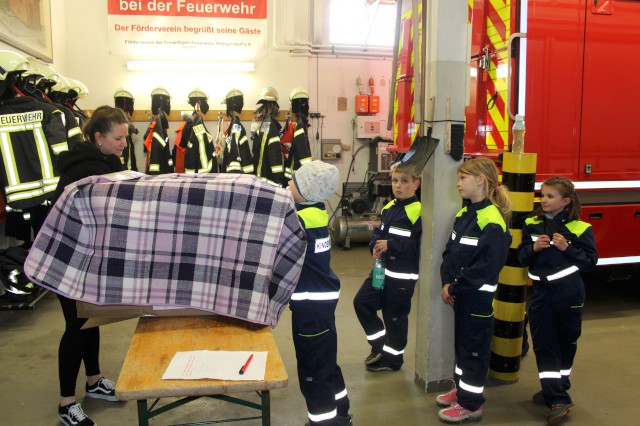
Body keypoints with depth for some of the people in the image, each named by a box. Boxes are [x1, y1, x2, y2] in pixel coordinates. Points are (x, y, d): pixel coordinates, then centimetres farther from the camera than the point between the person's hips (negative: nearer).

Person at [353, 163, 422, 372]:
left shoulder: (418, 212, -17)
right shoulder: (389, 208, 7)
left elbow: (420, 246, -23)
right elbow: (378, 232, 14)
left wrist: (391, 245, -23)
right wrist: (375, 245, -8)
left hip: (402, 275, -8)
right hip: (381, 269, 8)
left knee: (395, 317, 6)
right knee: (361, 302, 10)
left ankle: (392, 358, 28)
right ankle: (379, 344, 28)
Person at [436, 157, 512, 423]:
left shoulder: (492, 220, -20)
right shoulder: (463, 214, 8)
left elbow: (487, 266, -23)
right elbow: (450, 251, 10)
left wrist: (455, 288, -17)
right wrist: (447, 282, -3)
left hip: (478, 296, -8)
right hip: (460, 293, 8)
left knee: (475, 347, 4)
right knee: (461, 341, 20)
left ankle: (471, 403, 17)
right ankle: (461, 388, 37)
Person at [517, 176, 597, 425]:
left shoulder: (580, 228, -7)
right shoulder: (532, 224, 3)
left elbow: (590, 261, -6)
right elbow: (522, 257, 5)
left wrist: (567, 248, -18)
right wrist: (534, 248, -14)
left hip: (568, 293, -2)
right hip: (541, 292, 3)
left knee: (565, 341, 13)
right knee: (543, 344, 1)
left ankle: (558, 389, 32)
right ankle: (557, 399, 8)